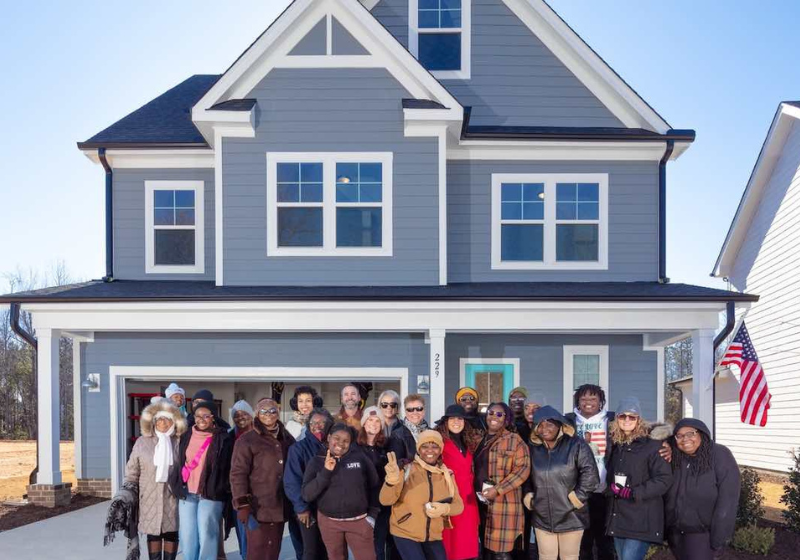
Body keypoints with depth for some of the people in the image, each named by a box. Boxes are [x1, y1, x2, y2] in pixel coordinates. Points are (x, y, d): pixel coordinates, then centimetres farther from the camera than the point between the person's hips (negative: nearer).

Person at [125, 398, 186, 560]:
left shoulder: (180, 442, -1)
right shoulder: (142, 442, 3)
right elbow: (132, 471, 8)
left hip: (173, 497, -1)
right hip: (150, 497, 1)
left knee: (171, 533, 6)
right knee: (153, 533, 6)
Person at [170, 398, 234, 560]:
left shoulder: (223, 439, -3)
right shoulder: (186, 436, 10)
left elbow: (228, 468, -2)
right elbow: (179, 463, 17)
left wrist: (225, 491, -6)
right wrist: (177, 486, 11)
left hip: (210, 495, -4)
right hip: (186, 494, 4)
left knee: (206, 538, -5)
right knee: (187, 538, 6)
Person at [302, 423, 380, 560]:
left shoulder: (360, 458, -4)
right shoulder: (317, 462, -2)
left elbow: (374, 486, 6)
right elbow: (307, 495, -10)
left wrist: (372, 514, 2)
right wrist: (326, 472, -19)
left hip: (359, 521, -1)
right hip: (329, 522, 1)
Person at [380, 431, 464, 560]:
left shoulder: (446, 474, 3)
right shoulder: (406, 471, -10)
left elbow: (458, 505, 4)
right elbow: (386, 500, -18)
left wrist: (445, 508, -19)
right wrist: (392, 479, -38)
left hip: (433, 536, 5)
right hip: (405, 534, -4)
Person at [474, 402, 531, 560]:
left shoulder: (514, 440, -3)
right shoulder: (480, 440, 15)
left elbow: (522, 469, -12)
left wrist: (498, 490, -18)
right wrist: (475, 491, 8)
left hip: (503, 503, -6)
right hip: (482, 502, 6)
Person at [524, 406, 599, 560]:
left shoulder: (576, 445, -7)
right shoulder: (533, 449, 8)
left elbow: (590, 473, -12)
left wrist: (578, 496, -14)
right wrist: (528, 495, 7)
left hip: (570, 517, -4)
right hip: (542, 518, 4)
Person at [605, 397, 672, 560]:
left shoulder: (652, 445, -8)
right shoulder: (617, 446, 15)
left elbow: (664, 480, -14)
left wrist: (633, 493, -20)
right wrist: (612, 487, 2)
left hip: (642, 519, -7)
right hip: (618, 518, 7)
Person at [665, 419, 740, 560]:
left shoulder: (719, 455, -13)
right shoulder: (674, 459, 0)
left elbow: (728, 498, -15)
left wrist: (719, 535, -18)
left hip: (702, 532, -4)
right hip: (675, 532, 5)